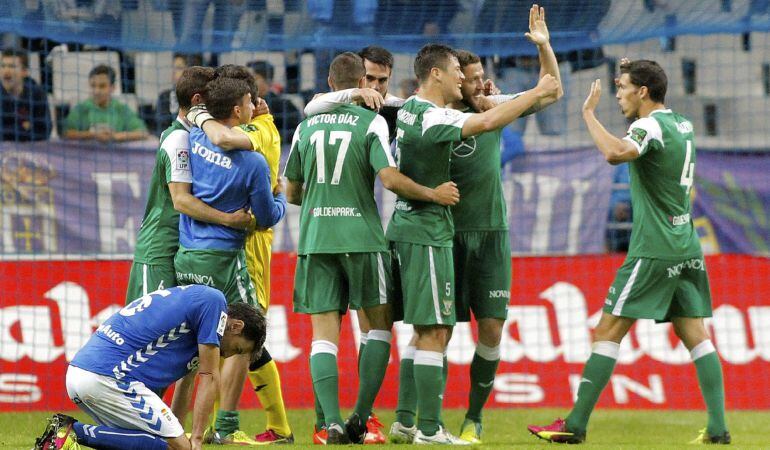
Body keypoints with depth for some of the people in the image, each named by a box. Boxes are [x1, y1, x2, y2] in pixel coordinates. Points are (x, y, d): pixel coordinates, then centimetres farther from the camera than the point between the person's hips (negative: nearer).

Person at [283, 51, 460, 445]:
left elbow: (291, 192, 16)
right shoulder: (371, 123, -3)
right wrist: (433, 194, -1)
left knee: (323, 333, 1)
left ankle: (332, 422, -12)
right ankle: (360, 417, 3)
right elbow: (390, 179, -15)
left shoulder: (307, 126, 10)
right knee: (380, 323, 12)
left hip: (315, 238, 3)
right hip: (361, 236, -3)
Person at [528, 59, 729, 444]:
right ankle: (718, 428, -2)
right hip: (686, 248, 8)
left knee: (608, 330, -5)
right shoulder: (682, 125, 13)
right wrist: (631, 77, 30)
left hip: (654, 250, -8)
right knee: (693, 332, 6)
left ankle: (576, 425, -6)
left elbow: (615, 153, -35)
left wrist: (589, 113, -22)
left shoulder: (650, 126, -14)